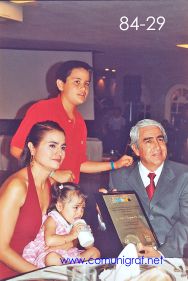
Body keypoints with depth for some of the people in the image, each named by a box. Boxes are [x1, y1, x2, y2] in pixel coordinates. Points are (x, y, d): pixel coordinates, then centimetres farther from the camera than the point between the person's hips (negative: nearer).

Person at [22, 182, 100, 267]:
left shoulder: (76, 223, 6)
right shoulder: (52, 220, -14)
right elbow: (49, 241, -33)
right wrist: (71, 236, -28)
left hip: (67, 254, 7)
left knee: (95, 251, 5)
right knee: (52, 258, -42)